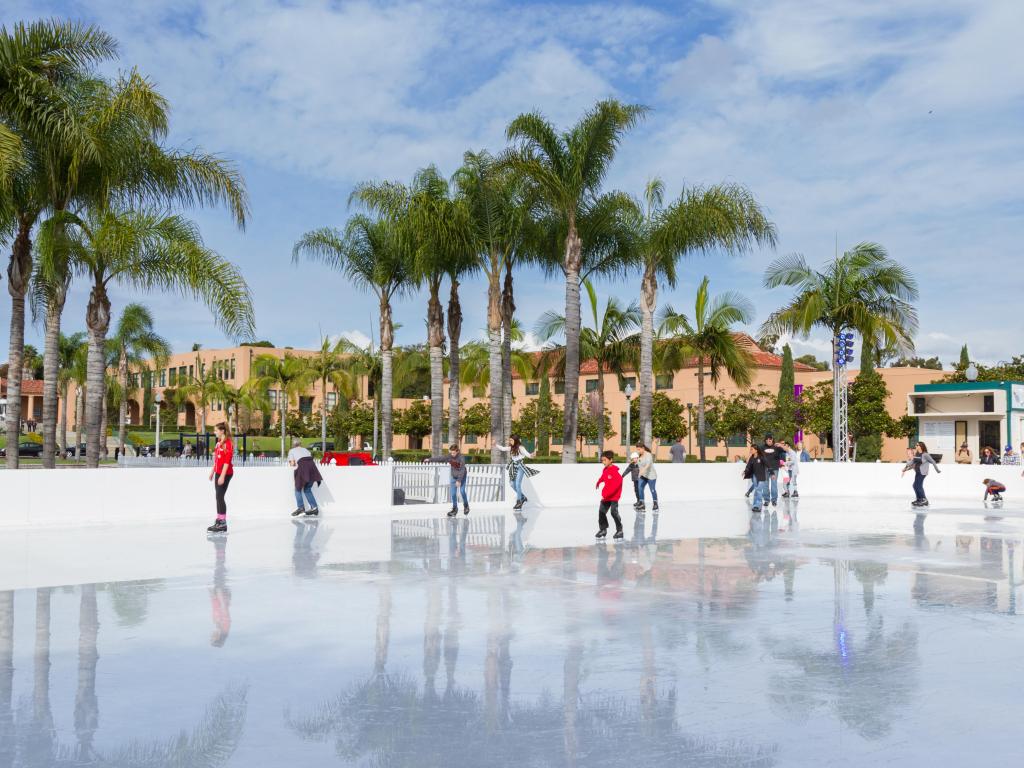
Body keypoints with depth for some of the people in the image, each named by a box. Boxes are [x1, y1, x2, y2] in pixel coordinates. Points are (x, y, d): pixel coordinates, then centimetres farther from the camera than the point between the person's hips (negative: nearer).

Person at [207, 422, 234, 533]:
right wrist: (212, 471, 21)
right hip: (218, 473, 9)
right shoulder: (219, 442, 13)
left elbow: (227, 461, -19)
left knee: (220, 496, -10)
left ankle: (223, 524, -7)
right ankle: (219, 521, 19)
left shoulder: (228, 443, -15)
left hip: (225, 474, -9)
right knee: (218, 497, 11)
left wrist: (222, 476, -22)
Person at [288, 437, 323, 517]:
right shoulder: (305, 449, 31)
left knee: (298, 489, 9)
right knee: (307, 489, 16)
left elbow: (292, 463, 7)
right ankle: (314, 507, 5)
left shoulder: (291, 451, 19)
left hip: (302, 467, -5)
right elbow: (311, 457, 20)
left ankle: (301, 507, -6)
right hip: (311, 465, 5)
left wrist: (293, 464, 31)